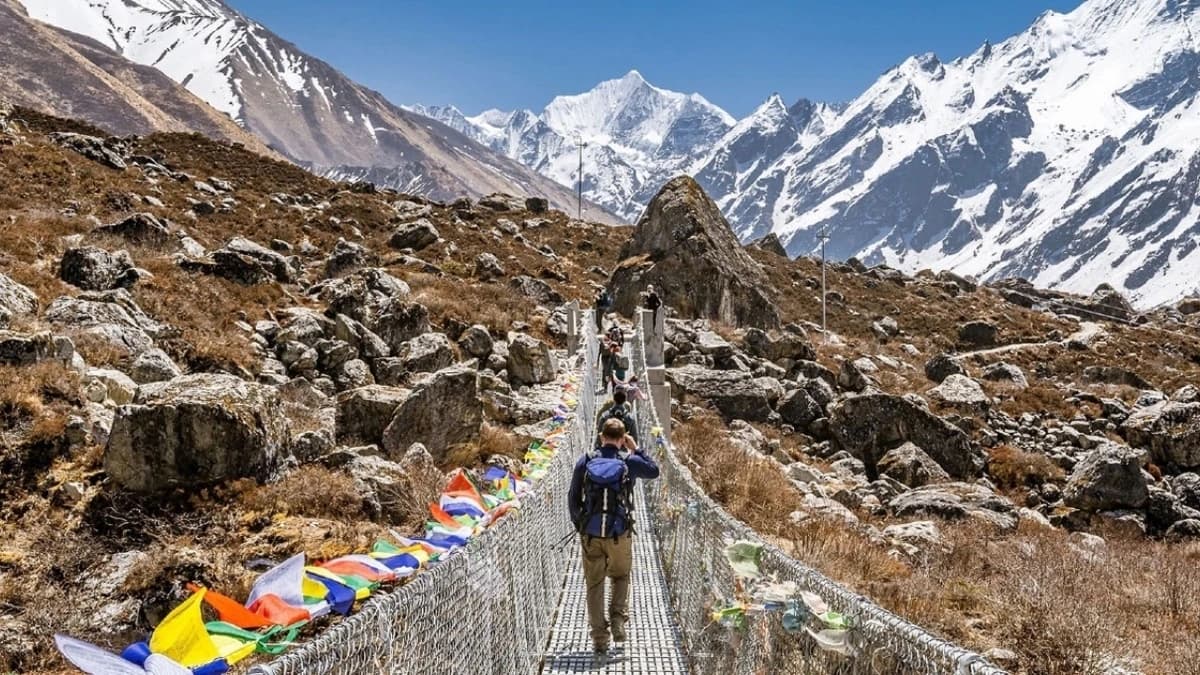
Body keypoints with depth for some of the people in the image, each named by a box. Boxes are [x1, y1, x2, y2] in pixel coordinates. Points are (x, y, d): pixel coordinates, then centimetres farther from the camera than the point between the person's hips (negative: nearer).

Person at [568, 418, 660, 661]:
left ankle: (600, 642, 9)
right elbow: (654, 472, 16)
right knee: (621, 577, 24)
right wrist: (635, 450, 18)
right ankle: (618, 621, 5)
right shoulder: (629, 461, -4)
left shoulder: (585, 461, 0)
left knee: (594, 586, 9)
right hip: (620, 534, -1)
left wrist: (578, 524, 18)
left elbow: (573, 498, 4)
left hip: (590, 534, 1)